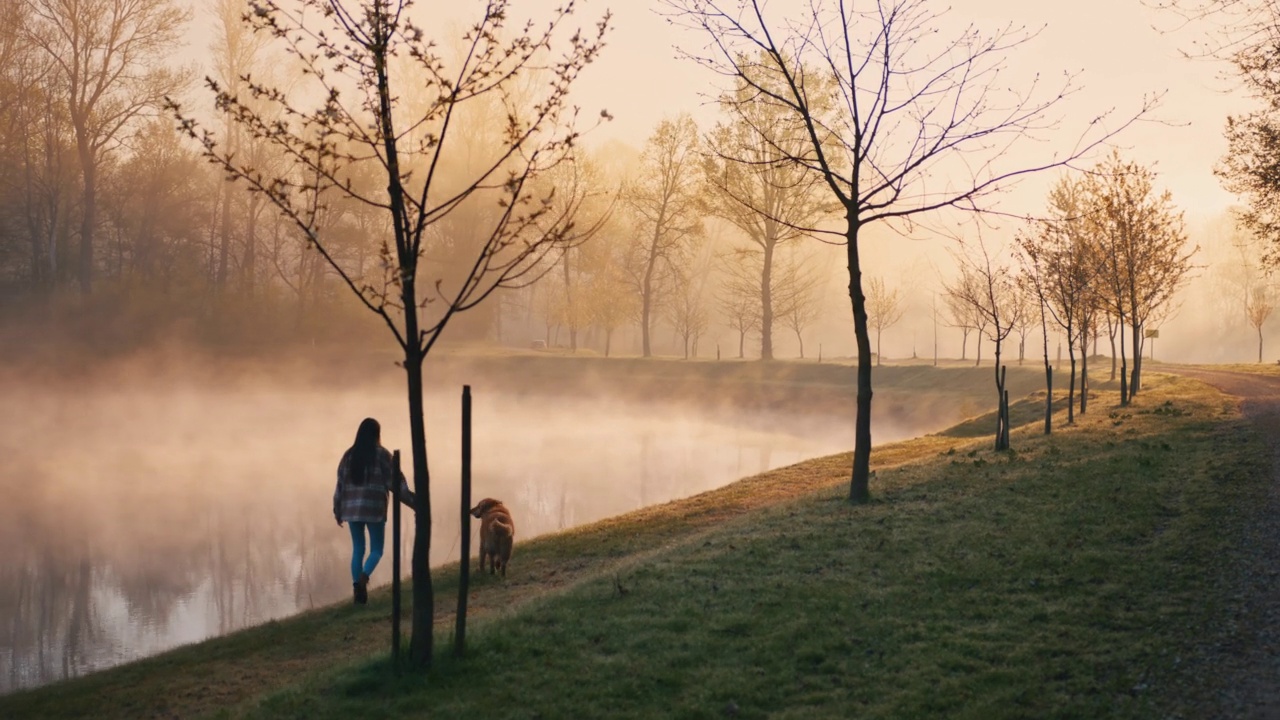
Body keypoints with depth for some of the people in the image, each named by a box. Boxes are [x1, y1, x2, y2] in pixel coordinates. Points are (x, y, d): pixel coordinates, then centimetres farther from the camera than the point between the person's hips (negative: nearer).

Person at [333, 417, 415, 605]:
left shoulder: (349, 454, 7)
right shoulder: (381, 454, -5)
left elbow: (341, 483, 10)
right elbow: (395, 481, -6)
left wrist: (338, 511, 17)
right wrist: (413, 501, 0)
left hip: (352, 509, 4)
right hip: (374, 509, -4)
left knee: (357, 549, 13)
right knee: (376, 549, 6)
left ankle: (357, 587, 8)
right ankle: (364, 576, -20)